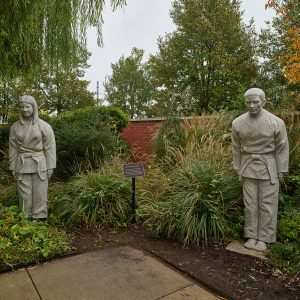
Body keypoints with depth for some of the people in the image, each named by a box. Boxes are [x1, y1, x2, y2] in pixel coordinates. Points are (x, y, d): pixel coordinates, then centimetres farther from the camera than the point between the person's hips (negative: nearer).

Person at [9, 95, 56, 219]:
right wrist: (13, 168, 4)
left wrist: (50, 167, -7)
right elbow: (13, 148, 6)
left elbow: (50, 147, -5)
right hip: (22, 165, 2)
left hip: (40, 165, -2)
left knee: (40, 193, 2)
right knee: (24, 194, 6)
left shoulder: (44, 126, -6)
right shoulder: (15, 126, 3)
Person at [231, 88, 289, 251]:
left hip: (268, 167, -2)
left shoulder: (276, 122, -13)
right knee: (250, 203, 8)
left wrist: (280, 172, -2)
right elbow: (236, 148, 4)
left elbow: (282, 148, -4)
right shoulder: (238, 123, -6)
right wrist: (238, 170, 6)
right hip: (248, 167, 2)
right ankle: (251, 236, 22)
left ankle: (264, 238, 20)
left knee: (267, 204, 5)